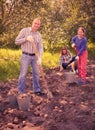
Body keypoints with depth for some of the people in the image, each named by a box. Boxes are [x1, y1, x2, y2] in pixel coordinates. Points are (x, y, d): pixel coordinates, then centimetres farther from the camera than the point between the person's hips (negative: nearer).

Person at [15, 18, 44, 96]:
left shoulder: (39, 35, 4)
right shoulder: (24, 31, -7)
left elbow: (40, 47, -2)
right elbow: (17, 41, -8)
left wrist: (40, 58, -16)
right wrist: (26, 38, -23)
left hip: (34, 57, 4)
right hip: (25, 56, -4)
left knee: (36, 73, 9)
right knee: (23, 74, -4)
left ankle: (36, 90, 23)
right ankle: (21, 92, 5)